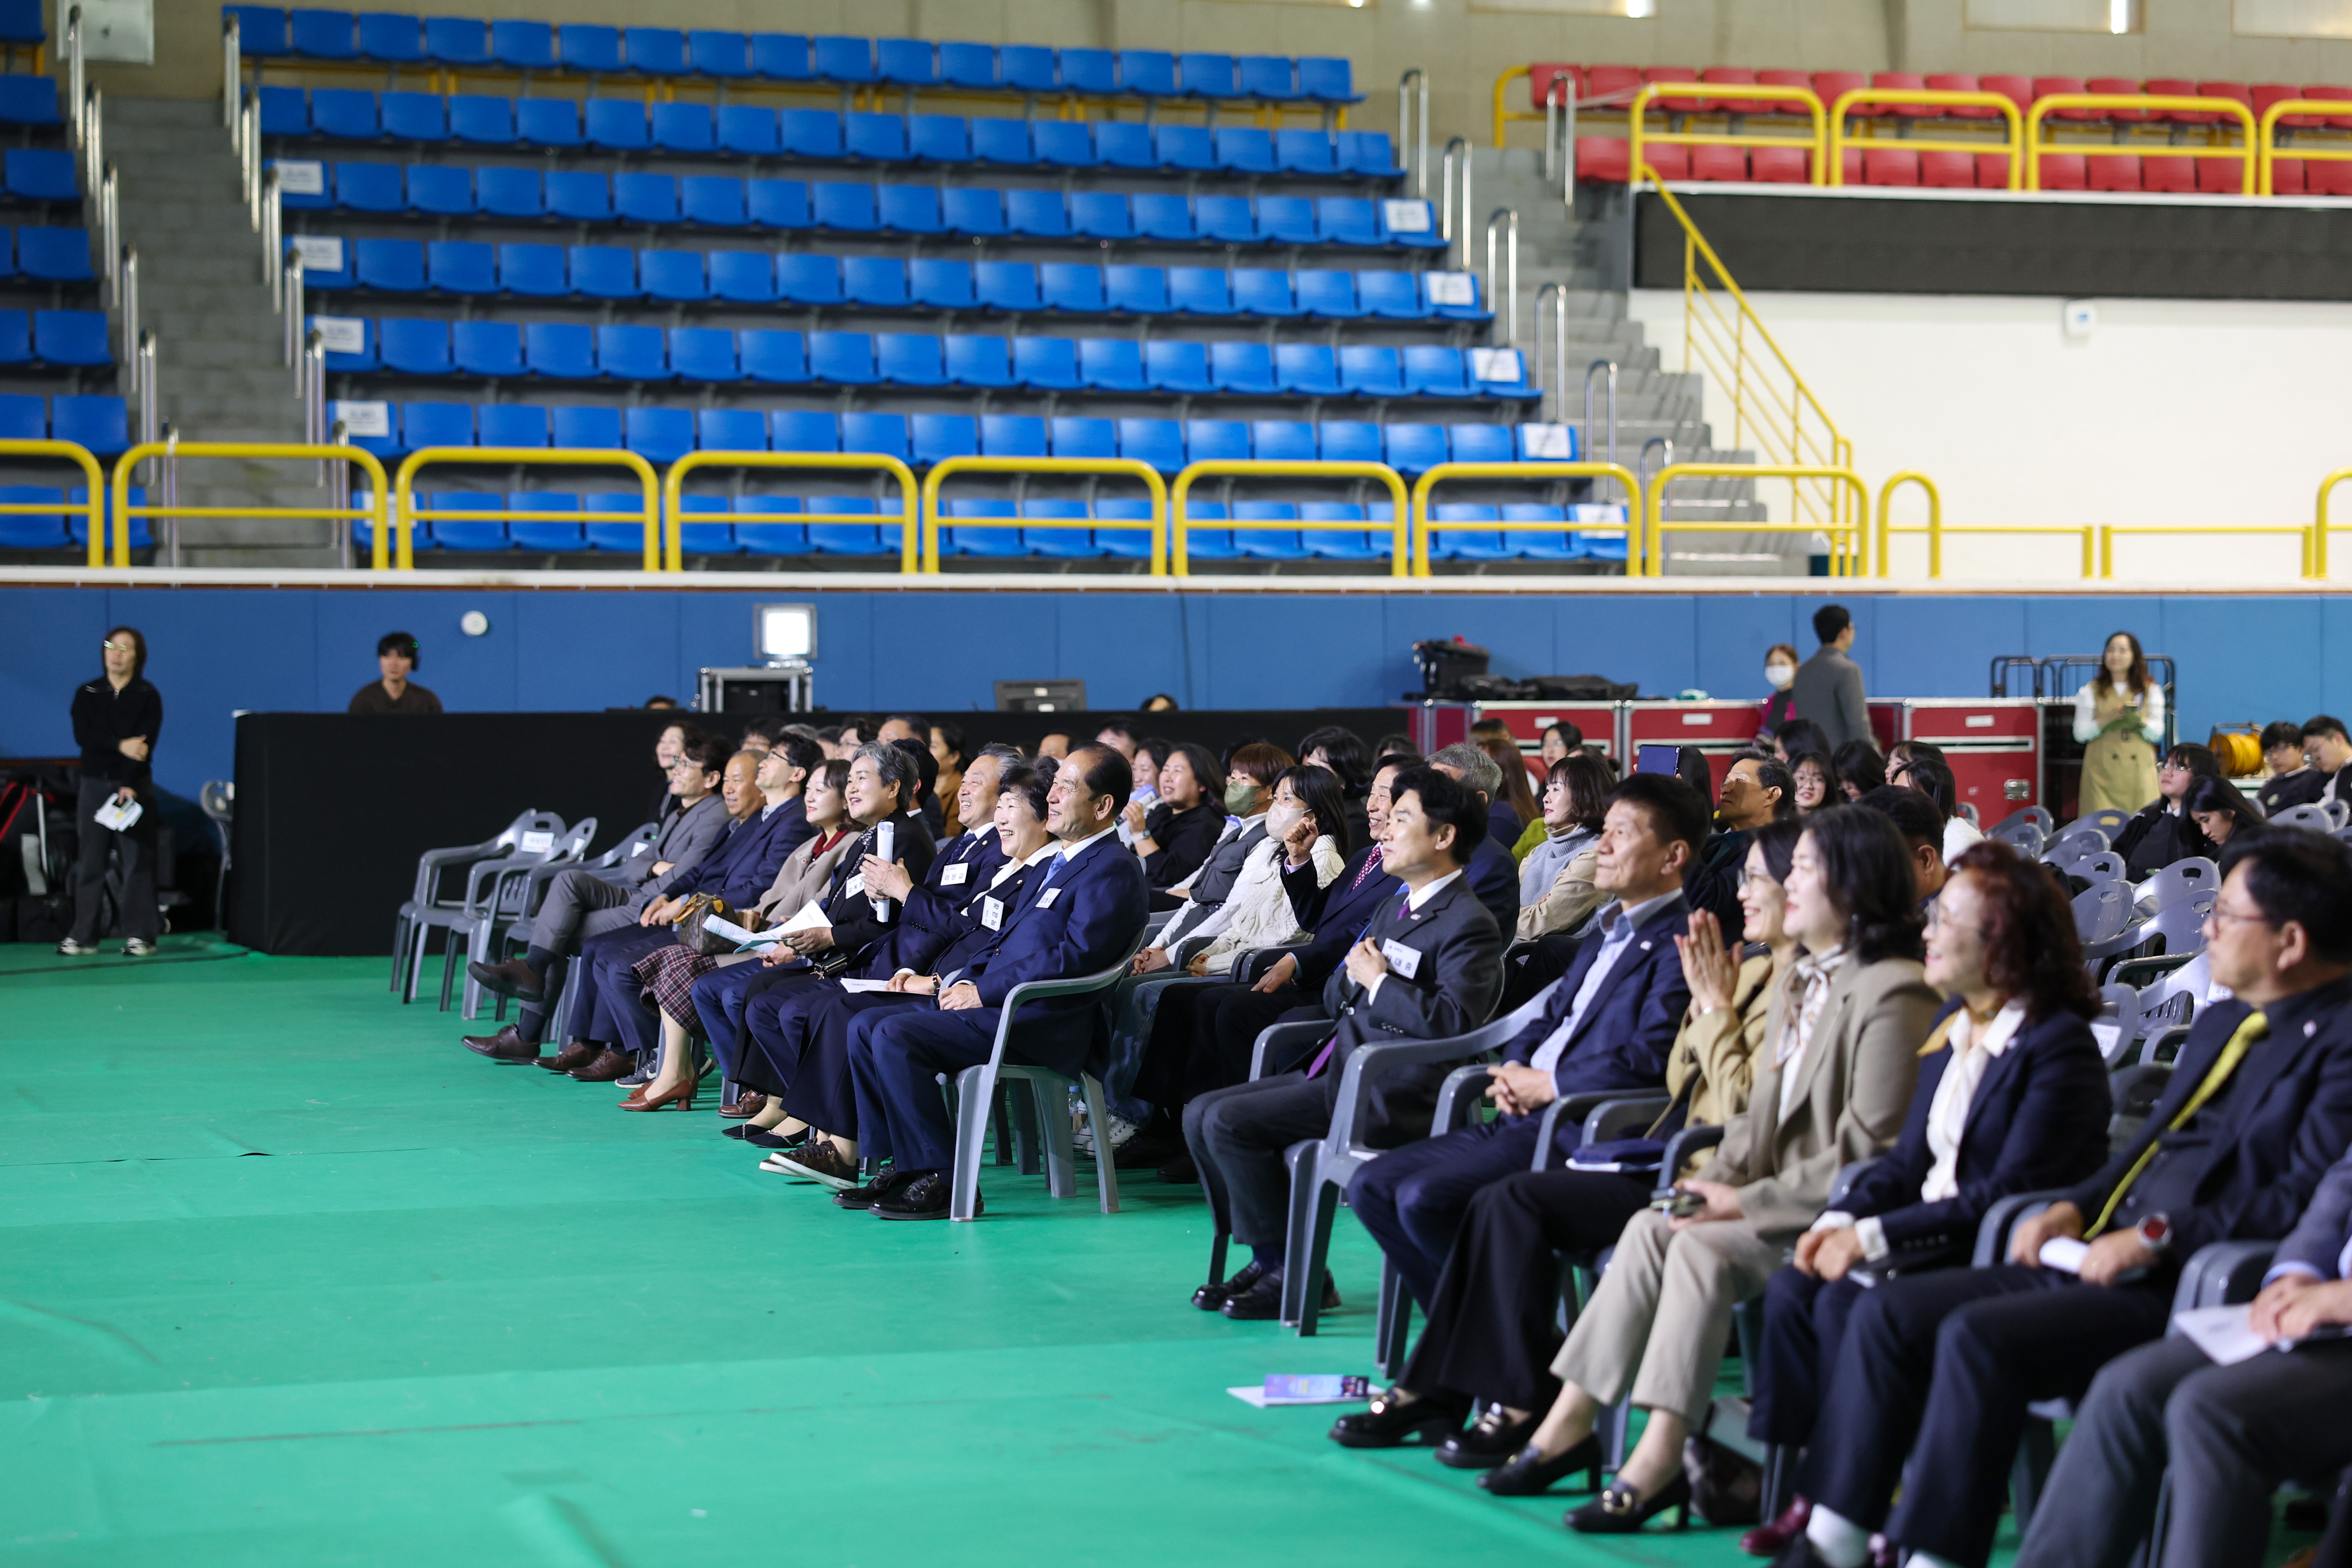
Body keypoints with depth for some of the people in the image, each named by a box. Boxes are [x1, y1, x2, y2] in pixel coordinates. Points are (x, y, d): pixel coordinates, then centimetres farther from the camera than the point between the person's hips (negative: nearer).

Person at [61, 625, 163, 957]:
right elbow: (83, 736, -4)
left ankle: (139, 935, -3)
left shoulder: (148, 696, 1)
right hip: (93, 783, 2)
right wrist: (120, 745, -18)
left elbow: (146, 745, -9)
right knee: (89, 862, 1)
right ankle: (83, 935, 3)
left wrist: (129, 786, -20)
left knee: (138, 861, -5)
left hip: (133, 784, -2)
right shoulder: (87, 693, 9)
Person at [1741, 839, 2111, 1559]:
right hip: (1933, 1238, 9)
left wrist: (1876, 1238, -22)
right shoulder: (1954, 1022, 13)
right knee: (1791, 1290, -12)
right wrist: (1842, 1219, -4)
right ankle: (1808, 1494, -11)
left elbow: (2008, 1193, -21)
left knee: (1847, 1302, -26)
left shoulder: (2058, 1046, -16)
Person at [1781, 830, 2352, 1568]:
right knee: (1889, 1312, -1)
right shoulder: (2219, 1022, 22)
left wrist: (2159, 1238, -19)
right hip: (2093, 1260, 10)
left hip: (2183, 1287, -10)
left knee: (1979, 1338, -28)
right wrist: (2076, 1206, 10)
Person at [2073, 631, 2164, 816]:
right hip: (2102, 771, -1)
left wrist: (2139, 720, -17)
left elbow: (2157, 734, 3)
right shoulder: (2091, 691, 9)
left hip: (2139, 769, 1)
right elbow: (2080, 733, 2)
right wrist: (2108, 719, -13)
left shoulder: (2151, 690, 11)